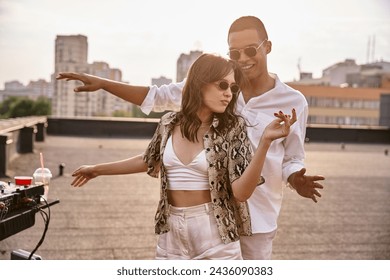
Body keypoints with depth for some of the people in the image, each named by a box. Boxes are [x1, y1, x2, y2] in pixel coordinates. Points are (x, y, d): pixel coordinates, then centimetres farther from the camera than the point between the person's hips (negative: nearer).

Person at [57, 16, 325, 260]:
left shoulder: (293, 102, -3)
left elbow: (292, 159, 5)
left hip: (257, 214, -1)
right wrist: (102, 83, -4)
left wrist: (297, 180, -19)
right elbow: (159, 97, 3)